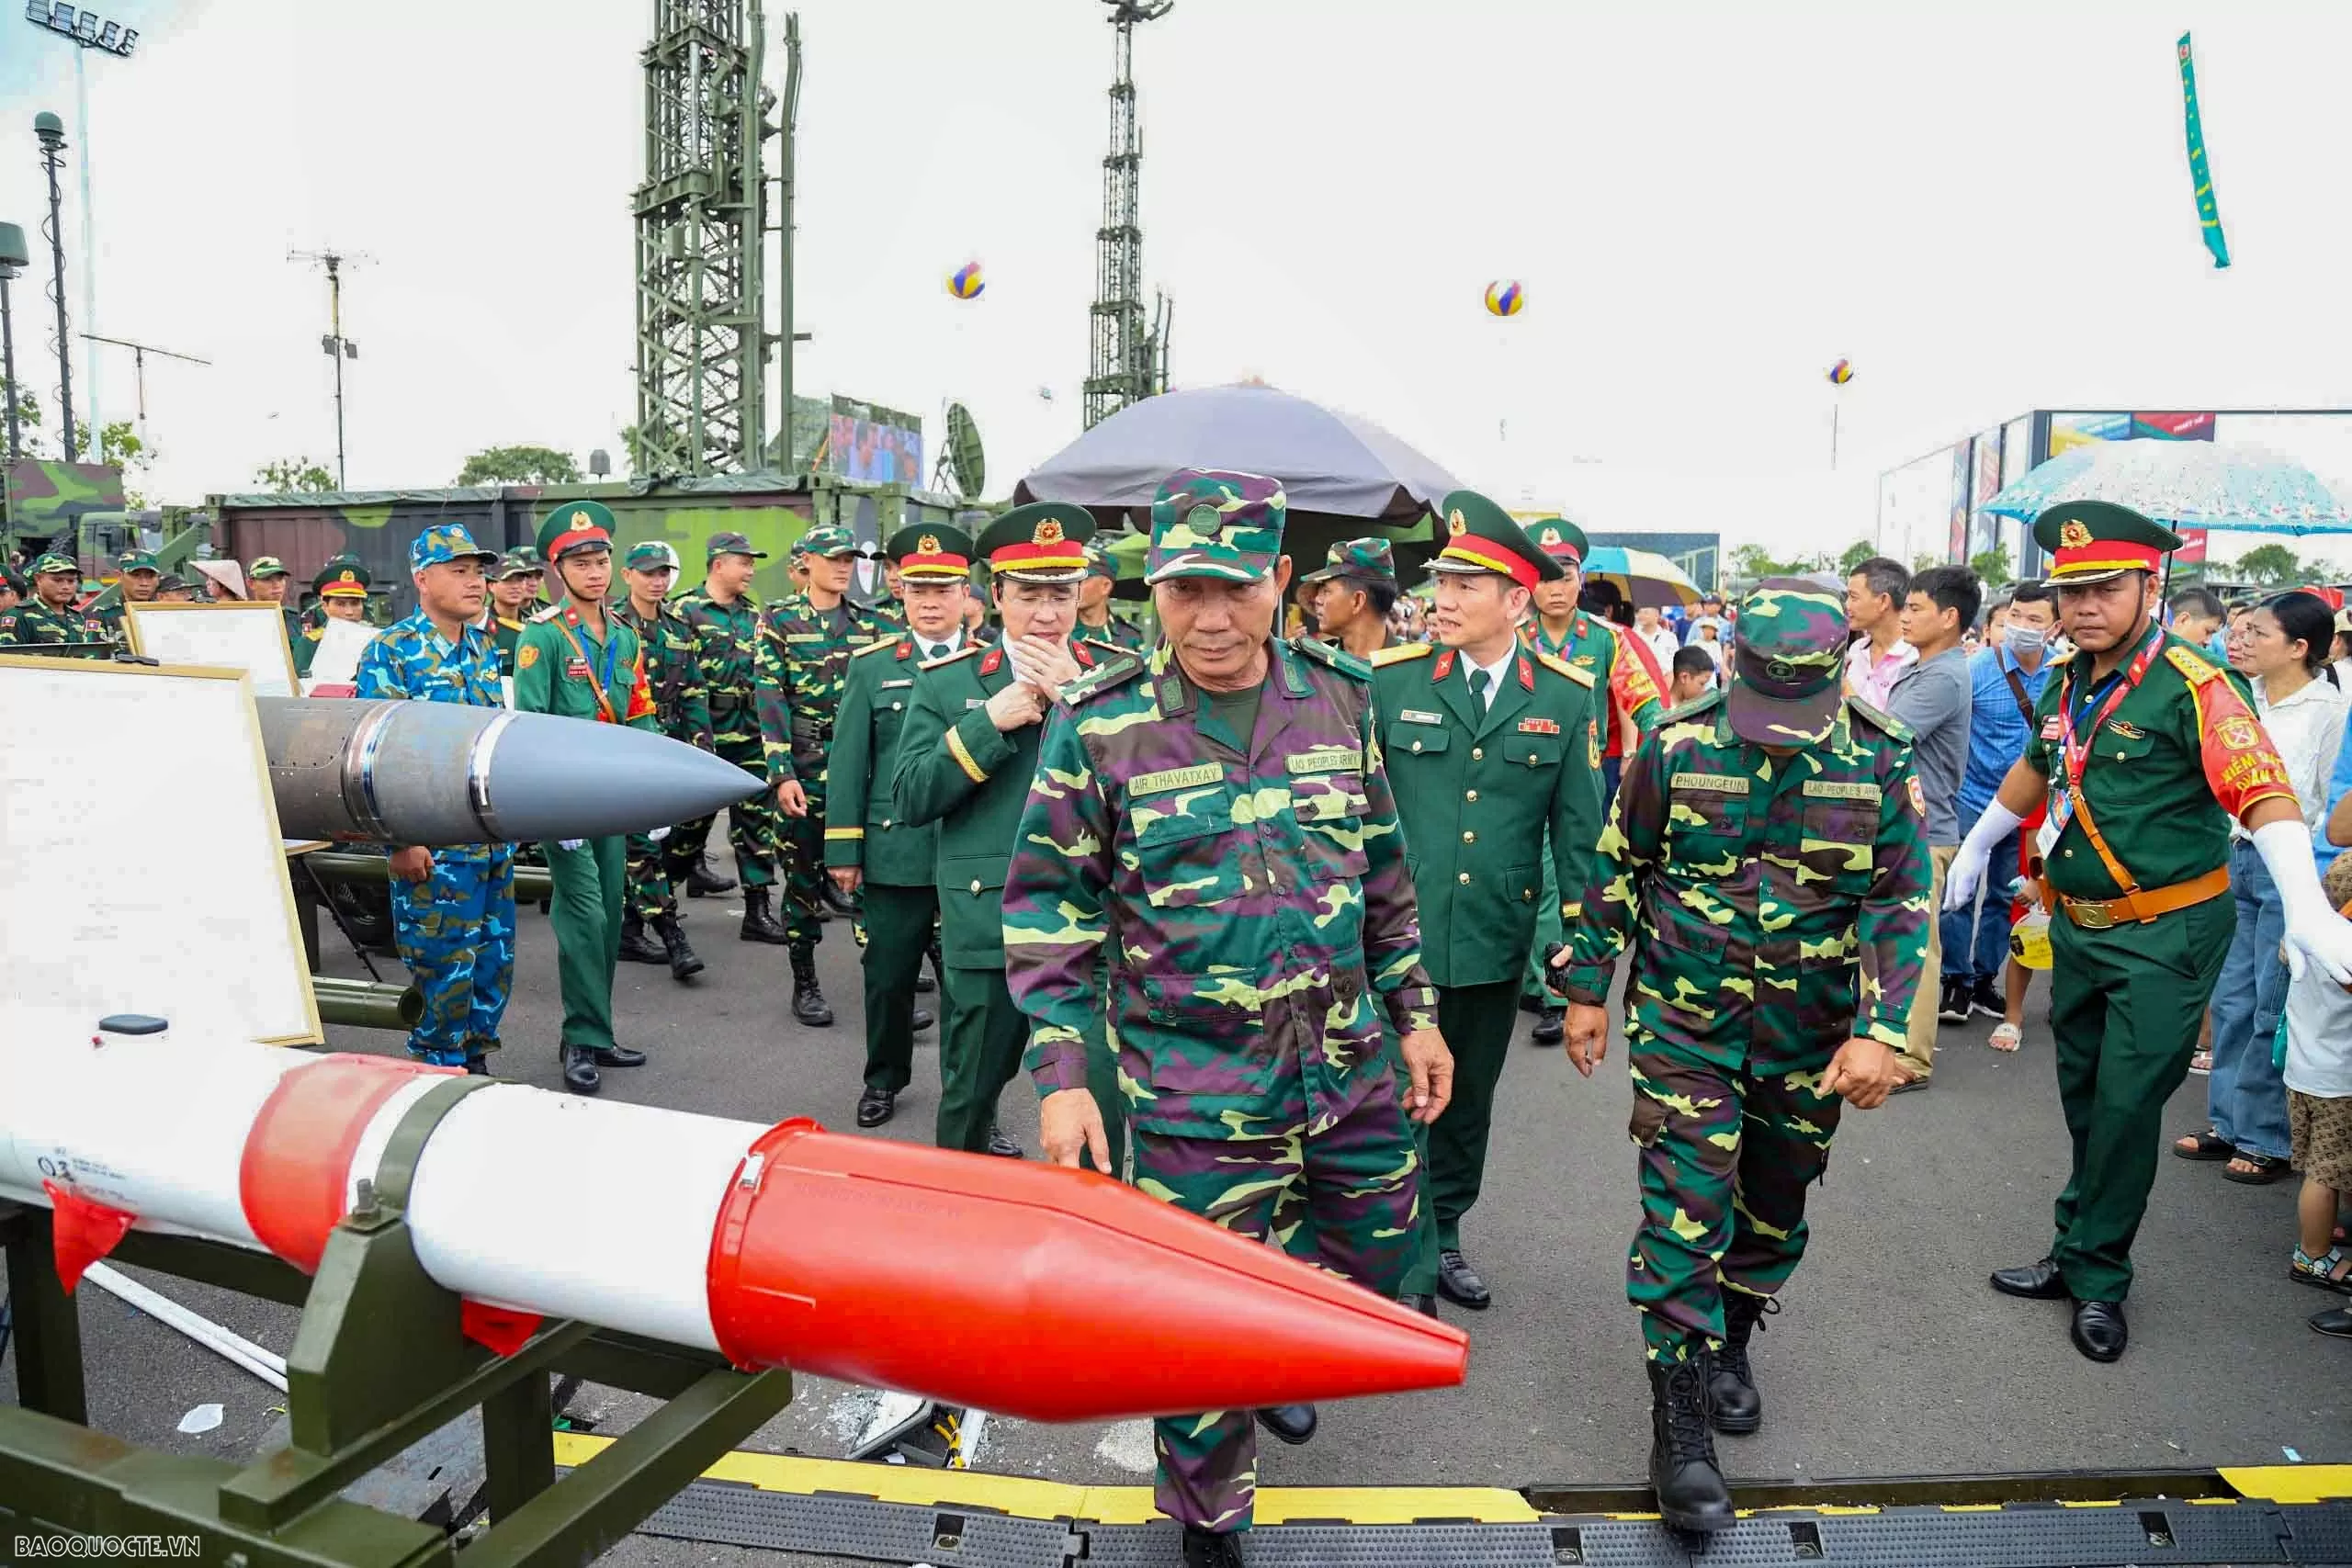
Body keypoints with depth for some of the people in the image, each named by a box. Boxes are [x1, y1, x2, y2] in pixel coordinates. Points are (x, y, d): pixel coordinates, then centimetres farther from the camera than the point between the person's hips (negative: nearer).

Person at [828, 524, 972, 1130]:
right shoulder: (871, 665, 5)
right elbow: (847, 762, 4)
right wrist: (843, 849, 0)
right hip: (895, 852, 0)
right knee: (889, 972, 11)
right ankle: (884, 1078, 32)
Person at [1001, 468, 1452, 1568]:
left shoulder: (1338, 698, 0)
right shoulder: (1100, 726, -12)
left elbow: (1381, 870, 10)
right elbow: (1047, 908, -7)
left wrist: (1414, 1013, 11)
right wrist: (1061, 1074, -12)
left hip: (1352, 1063, 4)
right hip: (1195, 1089, -4)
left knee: (1376, 1255, 21)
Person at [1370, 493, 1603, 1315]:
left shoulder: (1568, 697, -2)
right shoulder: (1389, 680, -7)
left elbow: (1576, 827, 3)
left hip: (1497, 938, 3)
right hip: (1395, 935, -2)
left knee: (1469, 1100, 18)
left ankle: (1443, 1238, 39)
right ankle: (1406, 1269, 20)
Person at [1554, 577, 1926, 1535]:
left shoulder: (1880, 761, -7)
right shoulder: (1677, 746, -10)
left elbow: (1901, 904, -4)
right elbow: (1615, 871, 0)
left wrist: (1880, 1032, -13)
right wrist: (1586, 990, 3)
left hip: (1812, 1039, 3)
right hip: (1686, 1023, -2)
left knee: (1775, 1204, 17)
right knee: (1686, 1210, -7)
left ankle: (1730, 1344, 42)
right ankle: (1680, 1424, 5)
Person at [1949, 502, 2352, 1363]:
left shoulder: (2189, 686, -19)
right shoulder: (2067, 683, 4)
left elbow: (2263, 792, -29)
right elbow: (2036, 768, 21)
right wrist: (1976, 846, 30)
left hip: (2165, 935, -7)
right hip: (2079, 927, 7)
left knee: (2126, 1106, 0)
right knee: (2082, 1098, 16)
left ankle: (2096, 1276, 16)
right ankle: (2078, 1254, 31)